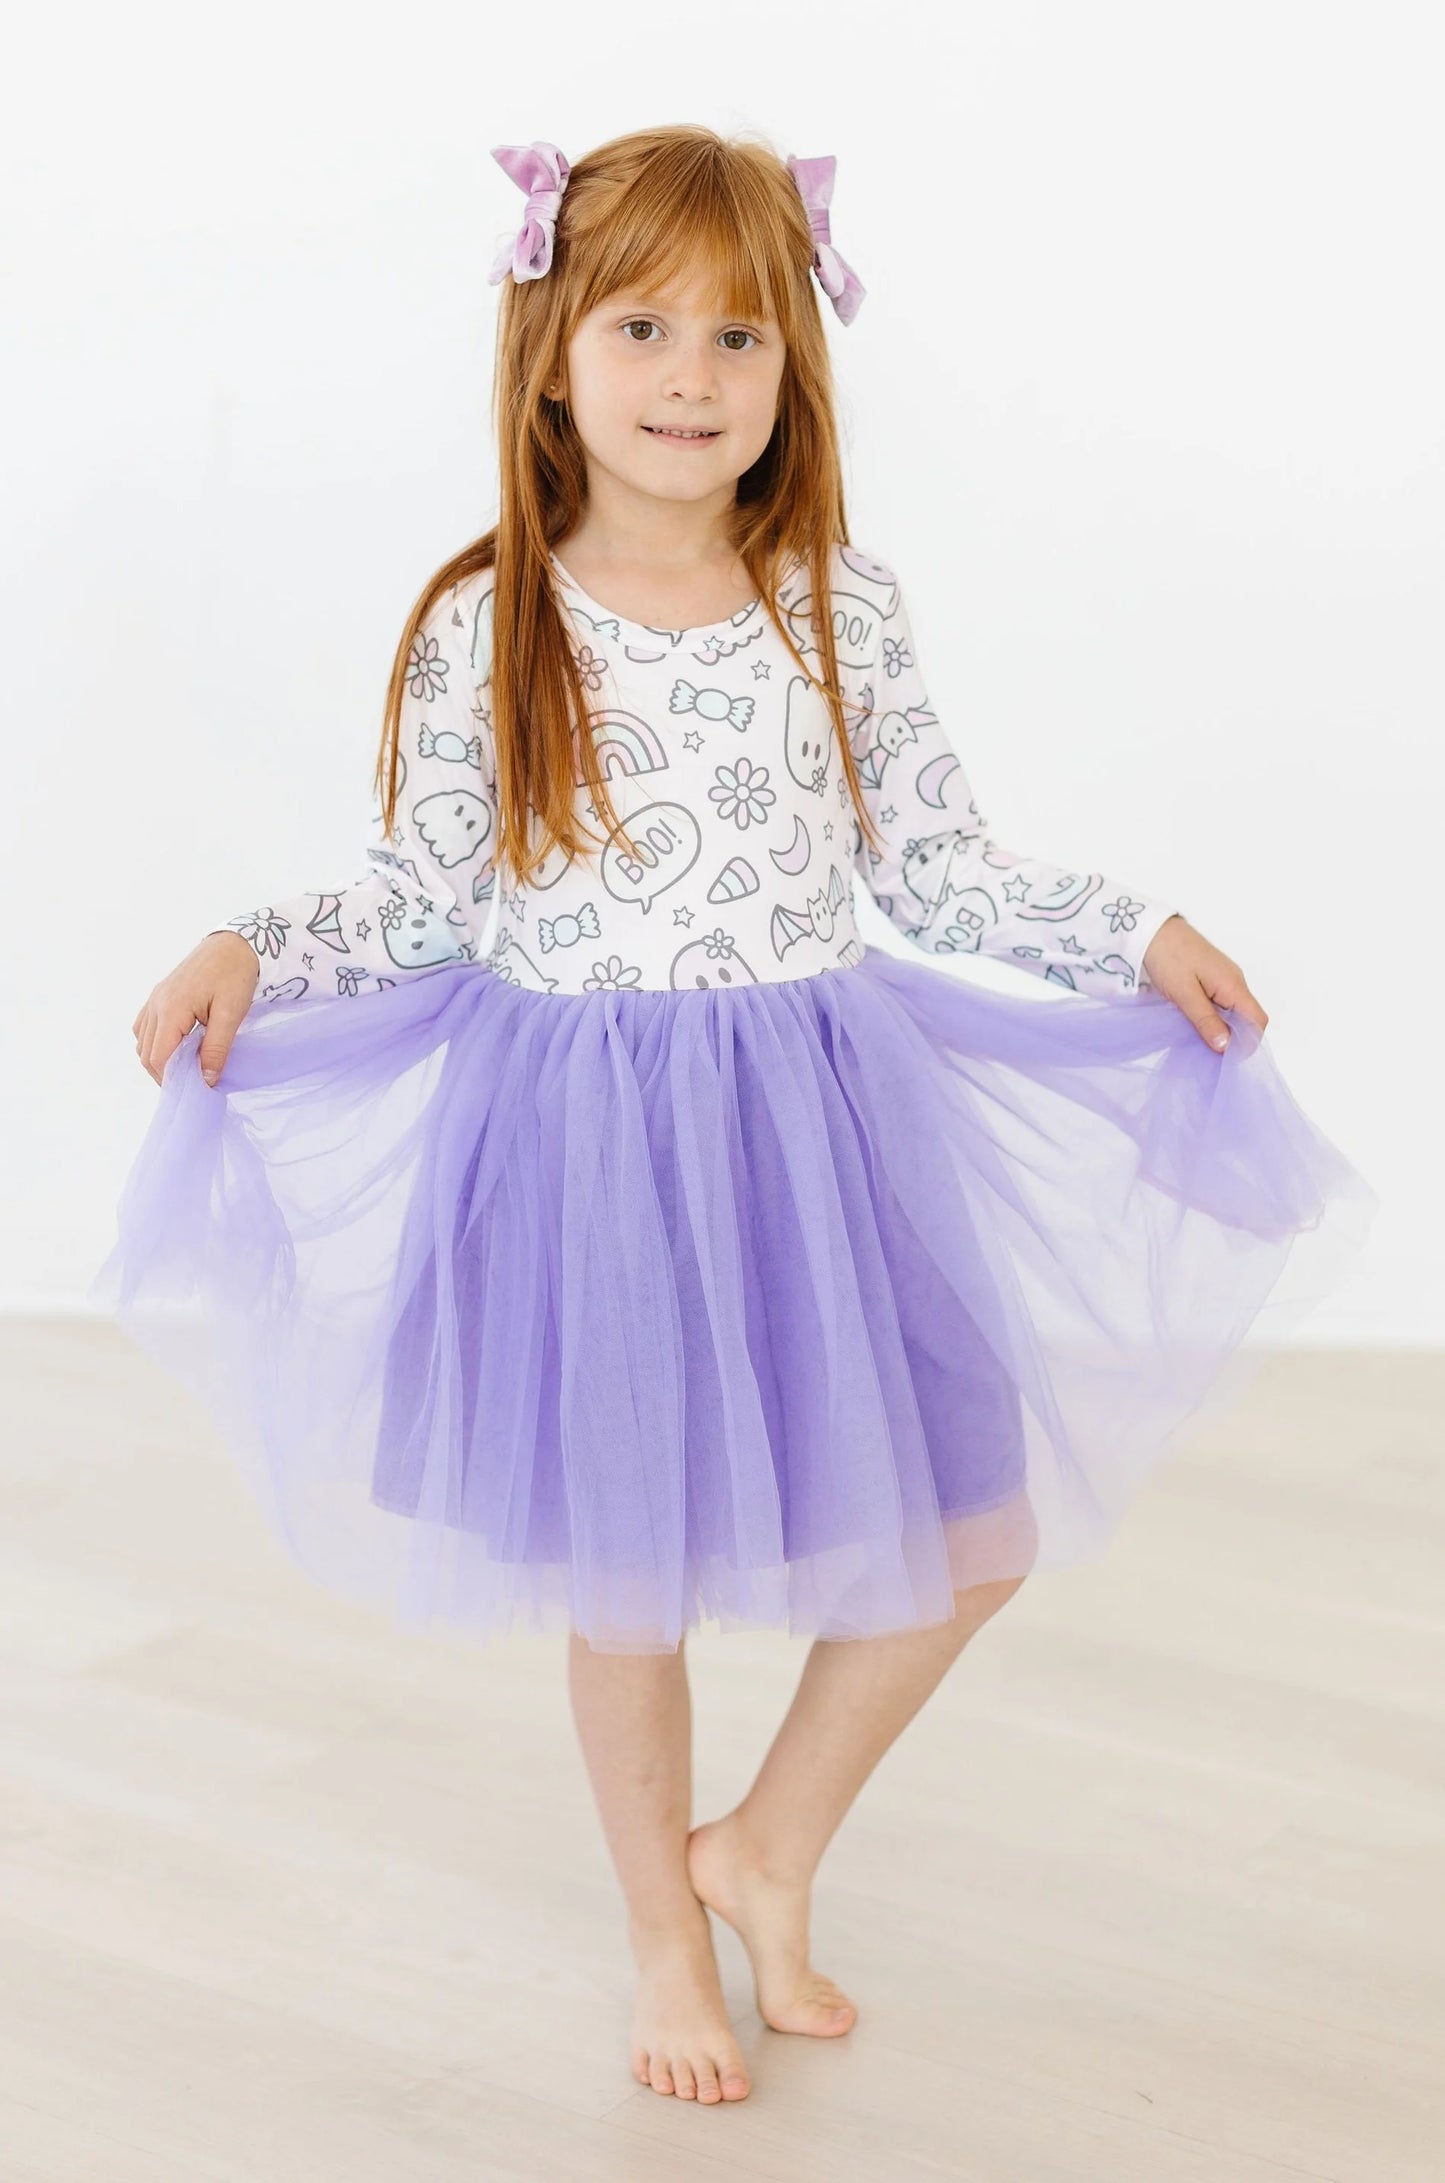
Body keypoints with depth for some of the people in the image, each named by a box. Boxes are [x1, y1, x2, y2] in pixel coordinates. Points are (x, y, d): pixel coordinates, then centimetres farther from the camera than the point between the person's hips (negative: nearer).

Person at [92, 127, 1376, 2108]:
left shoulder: (843, 606, -2)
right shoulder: (489, 628, -7)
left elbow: (939, 869, 5)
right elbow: (427, 901, 0)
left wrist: (1136, 935, -3)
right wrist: (256, 953, -14)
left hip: (808, 1124, 3)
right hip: (582, 1135, -2)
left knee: (971, 1536, 6)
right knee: (629, 1571, 10)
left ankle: (768, 1851, 32)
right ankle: (666, 1935, 35)